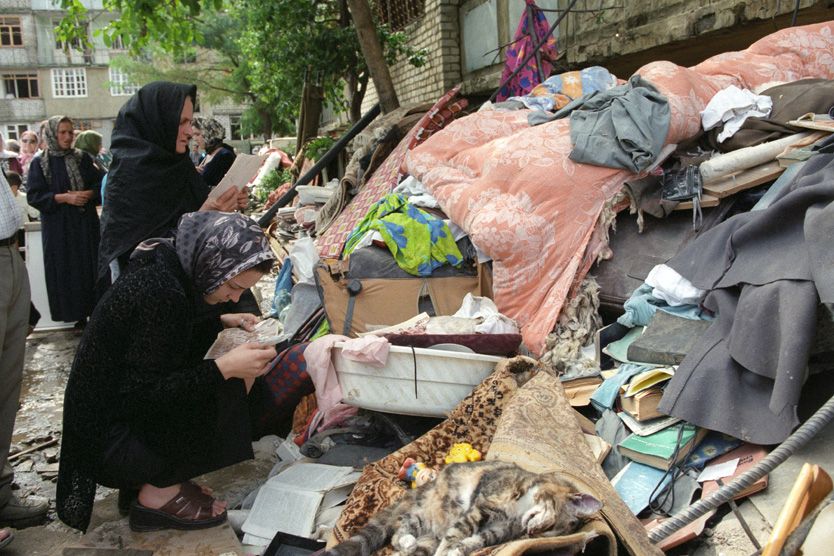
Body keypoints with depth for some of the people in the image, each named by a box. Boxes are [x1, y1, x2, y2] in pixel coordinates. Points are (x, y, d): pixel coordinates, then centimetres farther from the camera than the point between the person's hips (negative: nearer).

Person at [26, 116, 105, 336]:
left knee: (91, 268, 1)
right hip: (58, 228, -1)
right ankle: (79, 318, 9)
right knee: (67, 273, 1)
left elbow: (100, 183, 6)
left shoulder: (82, 158, 7)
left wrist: (87, 194, -14)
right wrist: (64, 197, -15)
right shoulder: (40, 163, 1)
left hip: (86, 224, 2)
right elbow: (33, 195, -4)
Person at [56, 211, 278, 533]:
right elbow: (142, 391, -25)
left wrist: (225, 321, 11)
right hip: (108, 445, -10)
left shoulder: (164, 265, 1)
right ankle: (158, 495, -1)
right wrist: (225, 368, -27)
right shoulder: (160, 293, -28)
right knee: (231, 387, -16)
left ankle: (144, 480, 14)